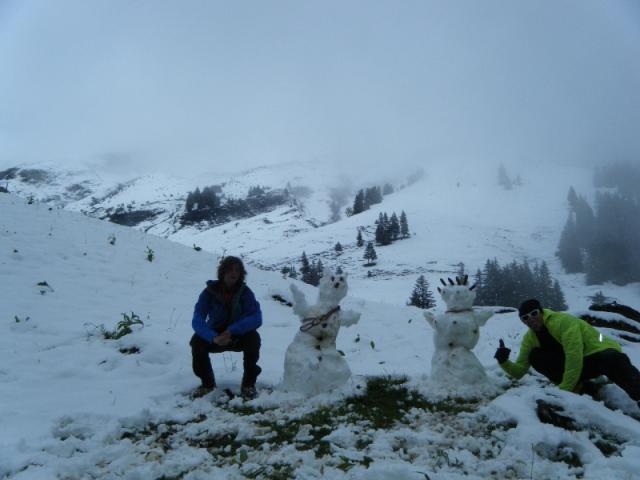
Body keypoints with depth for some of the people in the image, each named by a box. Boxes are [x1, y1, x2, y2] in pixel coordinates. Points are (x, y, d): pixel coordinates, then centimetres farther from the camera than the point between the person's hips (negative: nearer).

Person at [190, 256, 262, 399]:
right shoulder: (210, 292, -16)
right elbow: (197, 321, -26)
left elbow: (256, 318, -27)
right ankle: (207, 382, -2)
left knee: (253, 338, -30)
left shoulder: (245, 292, -16)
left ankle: (248, 383, -10)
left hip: (239, 336, -1)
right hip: (215, 336, 1)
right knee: (197, 341, -27)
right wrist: (214, 338, -44)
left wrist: (231, 330, -39)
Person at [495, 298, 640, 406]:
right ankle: (580, 387, -11)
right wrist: (504, 362, -21)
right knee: (535, 356, -15)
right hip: (574, 367, 6)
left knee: (611, 359, -39)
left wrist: (565, 389, -25)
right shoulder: (530, 338, -2)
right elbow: (519, 371, -1)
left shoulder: (563, 321, -23)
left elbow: (574, 358, -28)